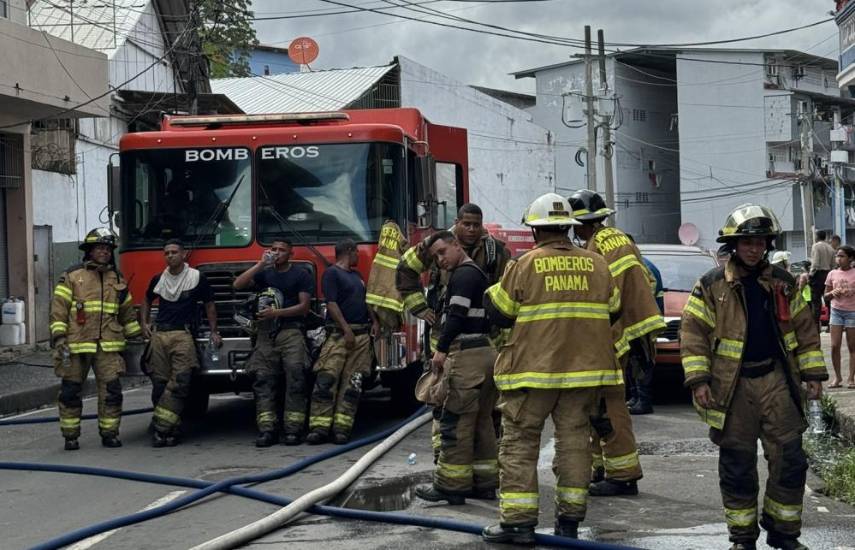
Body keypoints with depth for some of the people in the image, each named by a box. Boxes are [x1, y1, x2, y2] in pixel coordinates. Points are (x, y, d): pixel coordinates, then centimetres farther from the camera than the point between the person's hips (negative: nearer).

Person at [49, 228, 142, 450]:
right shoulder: (71, 276, 2)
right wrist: (59, 338, -12)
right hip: (76, 346, -2)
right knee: (70, 391, 2)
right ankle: (71, 436, 12)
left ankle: (109, 433, 7)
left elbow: (127, 313, 23)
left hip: (108, 346, 3)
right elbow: (59, 309, -3)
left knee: (111, 390, -4)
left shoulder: (117, 279, 15)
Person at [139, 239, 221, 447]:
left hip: (183, 335, -3)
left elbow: (209, 305, 11)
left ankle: (161, 428, -15)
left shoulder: (197, 278, 3)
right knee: (159, 383, -2)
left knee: (180, 382, -15)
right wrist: (144, 324, 17)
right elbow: (147, 301, 30)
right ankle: (169, 430, 3)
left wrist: (214, 332, 7)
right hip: (159, 335, 3)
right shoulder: (158, 279, 13)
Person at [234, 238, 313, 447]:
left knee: (296, 377, -13)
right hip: (266, 332, 3)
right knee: (263, 379, -6)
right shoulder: (264, 273, 17)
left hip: (290, 330, -3)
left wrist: (277, 312, -13)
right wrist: (261, 264, -3)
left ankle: (293, 429, -14)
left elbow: (303, 306, -1)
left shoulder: (301, 274, 6)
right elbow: (238, 285, 3)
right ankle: (267, 429, -8)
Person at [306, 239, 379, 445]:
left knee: (352, 384, 0)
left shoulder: (356, 275, 21)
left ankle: (342, 428, -1)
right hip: (339, 333, -7)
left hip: (362, 335, 8)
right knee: (326, 380, -11)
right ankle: (319, 427, -11)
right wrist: (347, 330, -18)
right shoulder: (332, 273, -4)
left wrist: (374, 321, 11)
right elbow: (331, 303, -12)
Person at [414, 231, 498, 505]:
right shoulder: (477, 274, 23)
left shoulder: (464, 274, -9)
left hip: (468, 355, -11)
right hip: (487, 352, 11)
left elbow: (457, 315, -21)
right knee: (481, 421, 13)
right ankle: (484, 482, 16)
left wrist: (441, 350, -23)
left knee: (455, 421, -8)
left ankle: (450, 485, -7)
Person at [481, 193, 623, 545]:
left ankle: (518, 521, -2)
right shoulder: (597, 264, 5)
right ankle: (569, 519, 14)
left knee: (520, 442, 2)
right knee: (574, 440, 11)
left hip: (533, 370, -4)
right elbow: (612, 311, 16)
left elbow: (497, 312, -2)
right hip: (585, 368, 4)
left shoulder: (524, 265, -8)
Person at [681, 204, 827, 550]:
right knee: (737, 465, 5)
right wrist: (698, 380, -10)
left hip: (776, 381, 2)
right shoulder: (711, 286, -2)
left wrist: (812, 373, 8)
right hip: (732, 387, -2)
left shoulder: (782, 283, 8)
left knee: (789, 460, 1)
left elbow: (804, 329, 13)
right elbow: (693, 333, -3)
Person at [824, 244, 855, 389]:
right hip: (836, 311, 3)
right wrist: (832, 293, -9)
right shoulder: (832, 274, 5)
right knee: (835, 346, -3)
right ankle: (838, 377, 9)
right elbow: (825, 296, 11)